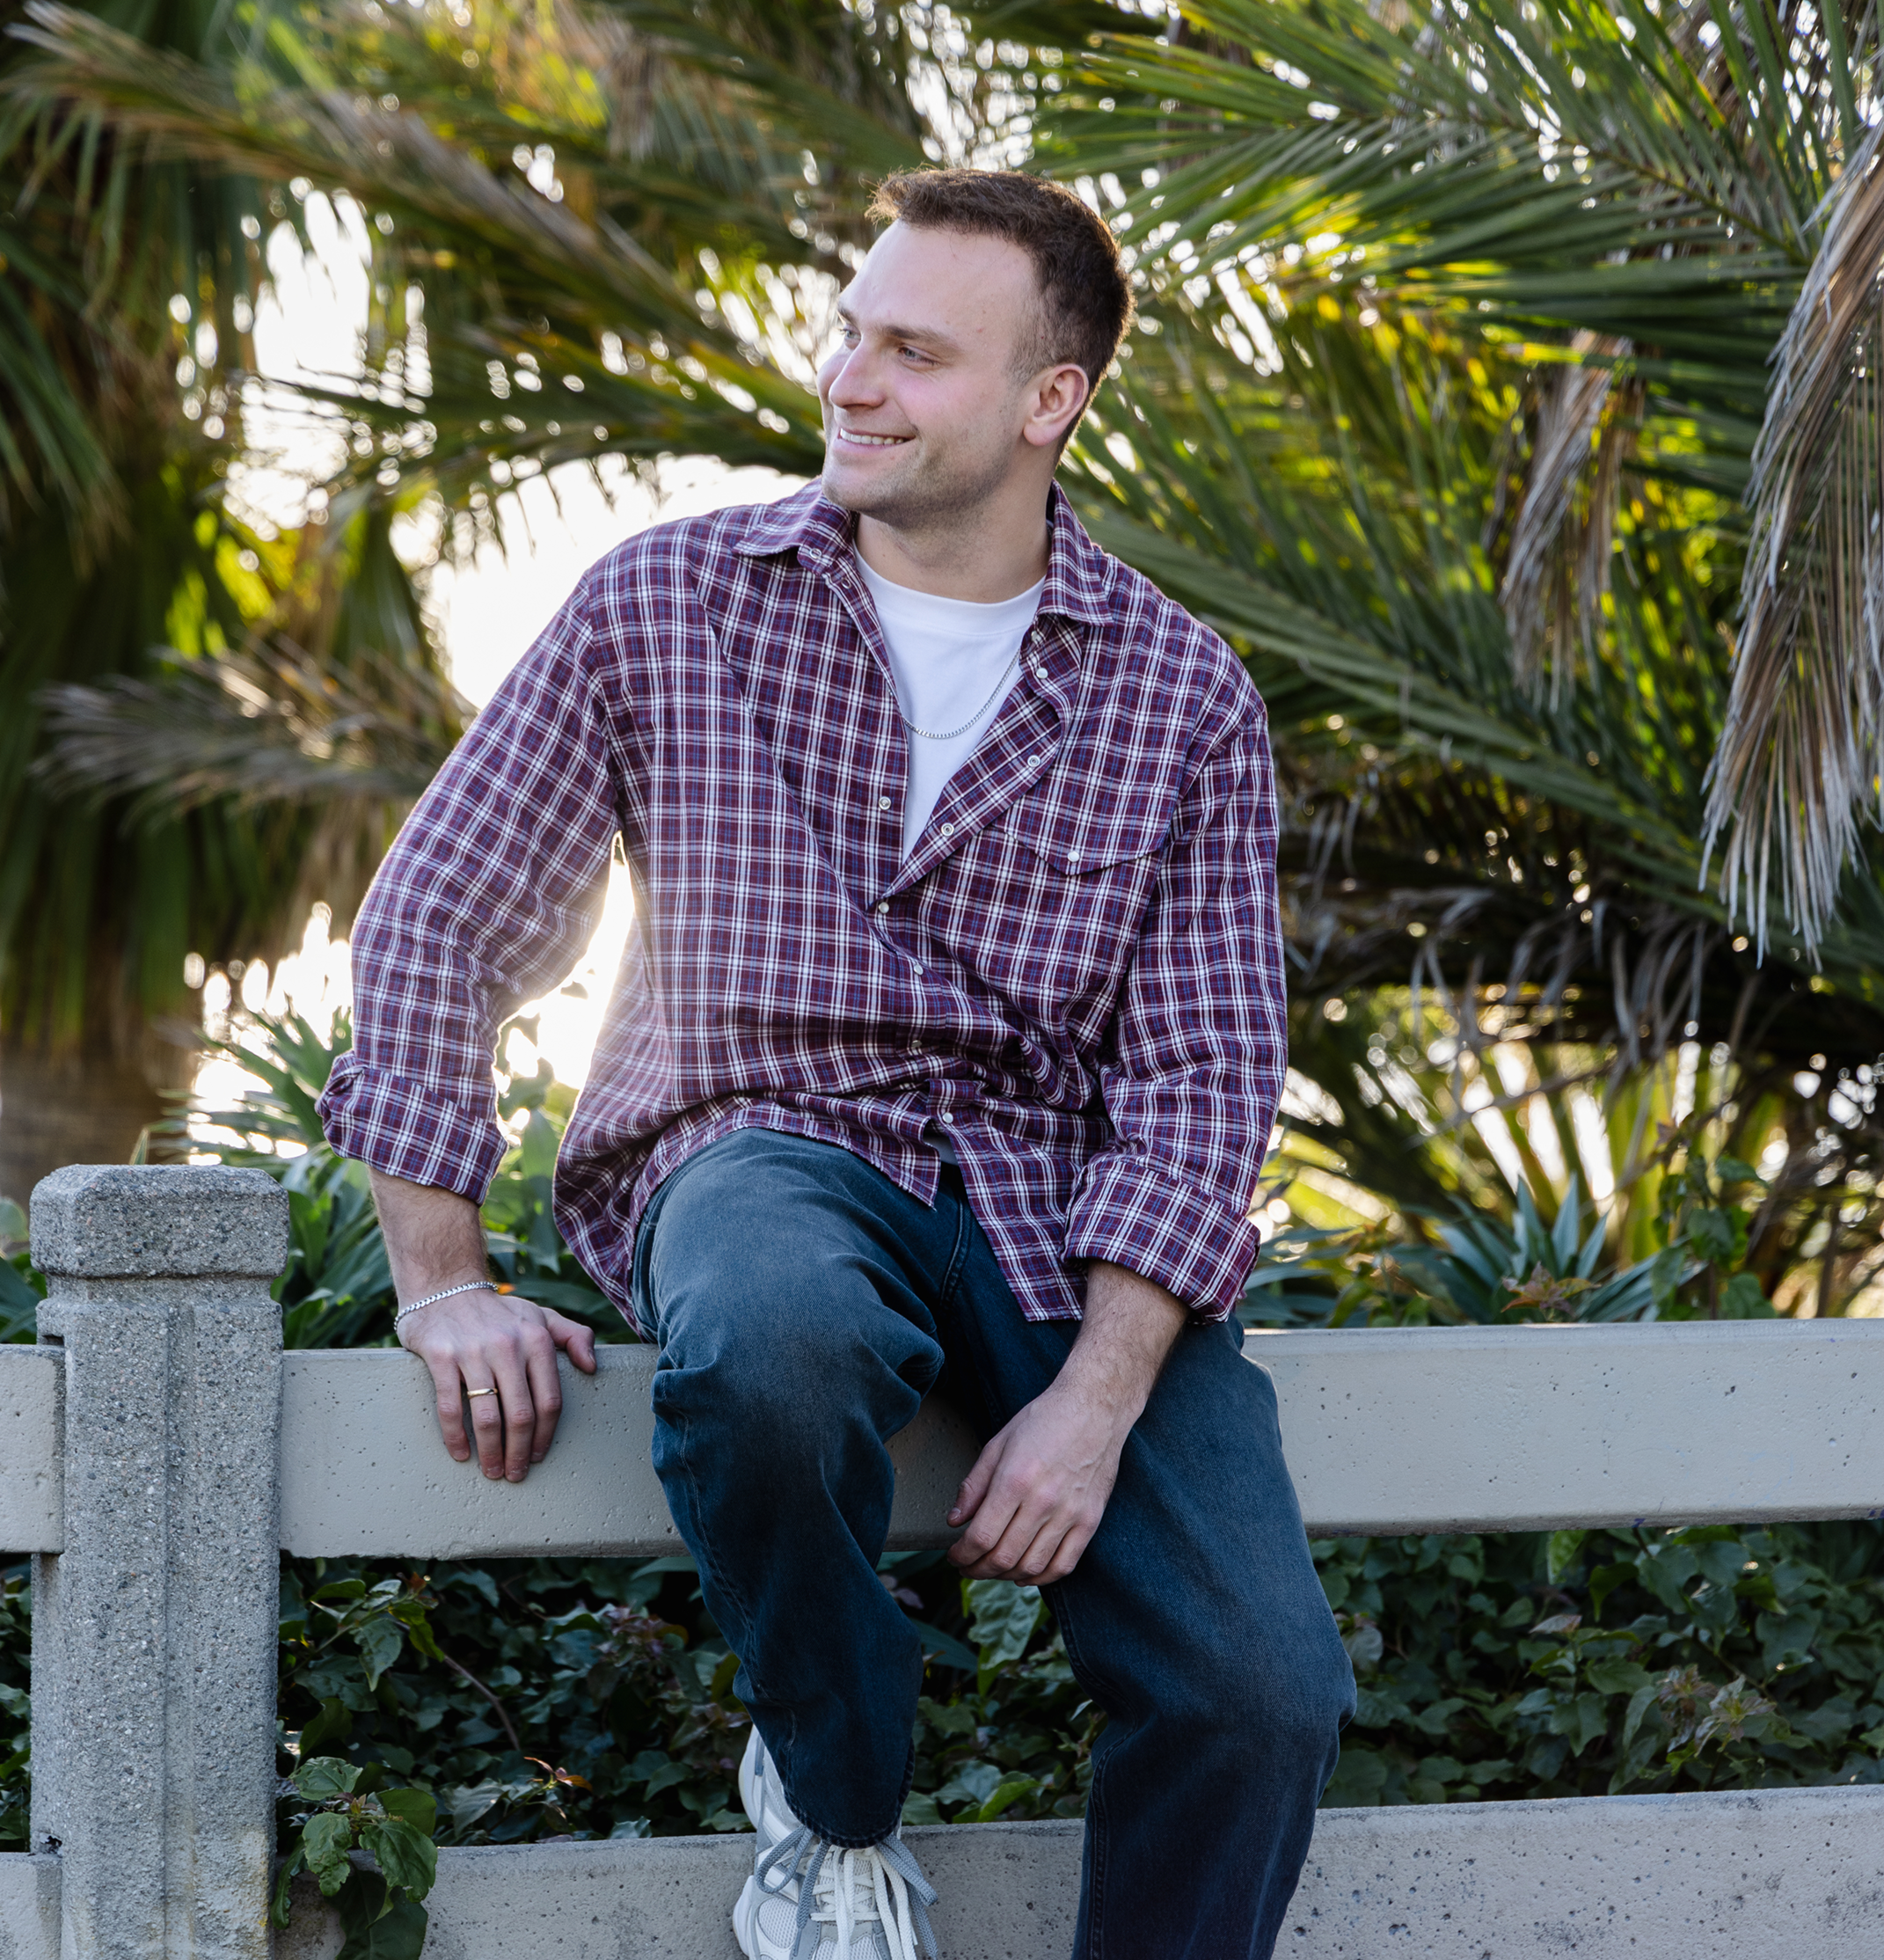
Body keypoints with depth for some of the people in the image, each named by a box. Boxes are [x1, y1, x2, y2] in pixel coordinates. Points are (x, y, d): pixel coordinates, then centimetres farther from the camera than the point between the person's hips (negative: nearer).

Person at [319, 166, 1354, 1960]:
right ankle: (830, 1792, -11)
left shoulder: (1182, 698, 4)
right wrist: (441, 1277, -4)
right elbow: (433, 924, 6)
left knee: (1262, 1689, -23)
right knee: (769, 1340, -40)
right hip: (761, 1152, -1)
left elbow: (1201, 1077, -2)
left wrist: (1097, 1397, -16)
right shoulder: (664, 606, 3)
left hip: (1051, 1200, 1)